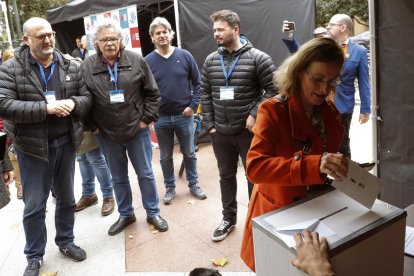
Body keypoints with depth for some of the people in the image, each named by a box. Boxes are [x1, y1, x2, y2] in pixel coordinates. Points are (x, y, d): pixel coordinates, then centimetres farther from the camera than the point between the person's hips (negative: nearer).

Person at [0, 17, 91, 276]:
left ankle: (66, 241, 38)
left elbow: (87, 97, 6)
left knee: (67, 198, 17)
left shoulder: (71, 67, 3)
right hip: (32, 147, -3)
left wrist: (73, 103, -18)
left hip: (65, 143, 3)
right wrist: (46, 108, -25)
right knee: (34, 205, 8)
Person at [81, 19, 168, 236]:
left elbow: (152, 93, -1)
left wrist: (146, 119, -4)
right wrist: (92, 126, -2)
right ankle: (125, 214, 34)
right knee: (118, 178, 15)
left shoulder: (136, 61, -5)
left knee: (146, 174, 10)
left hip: (137, 130, -1)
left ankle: (153, 213, 27)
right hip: (106, 134, 1)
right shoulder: (86, 67, -4)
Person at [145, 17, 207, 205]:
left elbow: (197, 82, 2)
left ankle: (193, 185, 30)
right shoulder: (148, 61, -3)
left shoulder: (185, 56, -2)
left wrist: (193, 105, -6)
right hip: (161, 118, 0)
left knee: (189, 153, 13)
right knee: (165, 156, 13)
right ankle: (170, 188, 29)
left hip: (184, 115, 0)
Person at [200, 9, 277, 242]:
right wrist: (209, 124, 4)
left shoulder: (258, 58, -9)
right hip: (221, 133, 5)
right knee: (226, 176, 17)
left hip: (249, 131, -4)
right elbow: (205, 93, 10)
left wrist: (255, 115, -16)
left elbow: (273, 89, -9)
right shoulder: (211, 61, 6)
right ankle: (229, 218, 36)